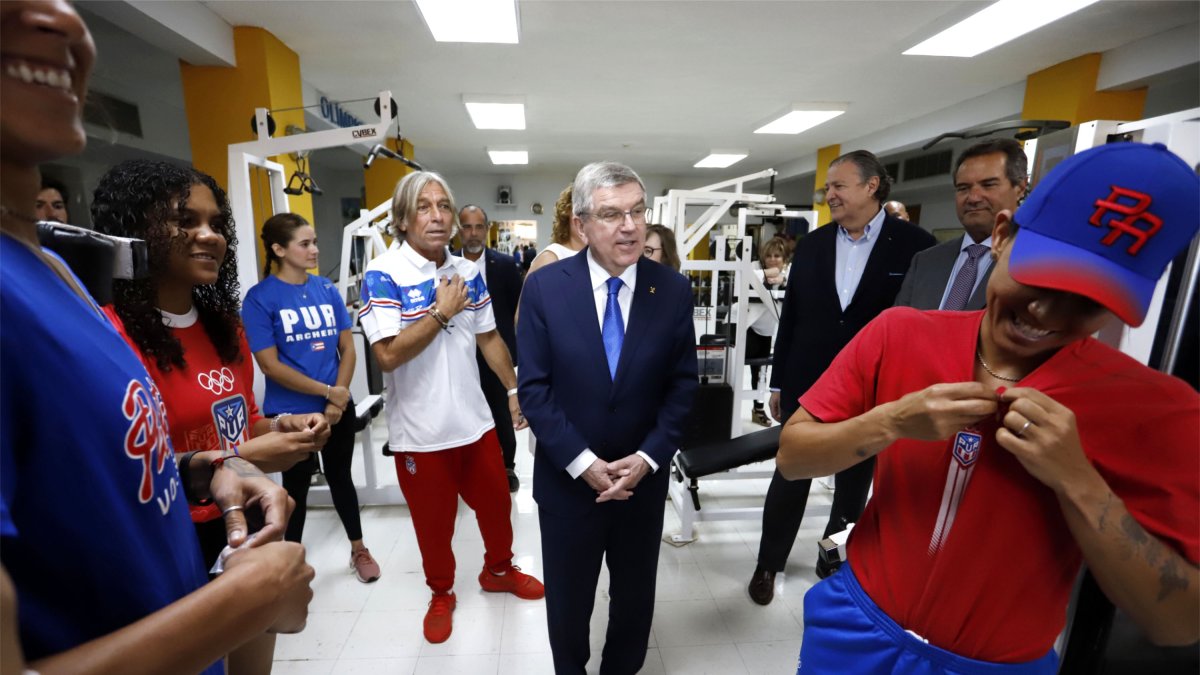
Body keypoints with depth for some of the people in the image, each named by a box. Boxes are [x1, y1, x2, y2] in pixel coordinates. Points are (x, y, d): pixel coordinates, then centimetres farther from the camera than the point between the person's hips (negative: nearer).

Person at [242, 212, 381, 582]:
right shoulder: (260, 298, -10)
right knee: (297, 485, 14)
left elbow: (348, 348, 1)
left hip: (338, 408, 3)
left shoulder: (327, 289, 0)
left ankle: (359, 549, 36)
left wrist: (338, 399, -10)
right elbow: (270, 365, -14)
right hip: (291, 413, -3)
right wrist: (326, 391, -15)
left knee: (340, 476, 17)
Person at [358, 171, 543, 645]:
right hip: (420, 432, -4)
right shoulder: (382, 275, -13)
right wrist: (442, 312, -18)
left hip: (475, 421, 5)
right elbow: (388, 355, -23)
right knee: (434, 522, 16)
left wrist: (515, 389, 10)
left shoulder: (469, 272, 3)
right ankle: (441, 595, 43)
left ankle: (499, 570, 48)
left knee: (496, 504, 20)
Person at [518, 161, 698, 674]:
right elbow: (534, 388, -11)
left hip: (643, 479, 2)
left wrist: (647, 458, -14)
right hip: (568, 478, -1)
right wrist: (584, 463, -16)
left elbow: (682, 385, -4)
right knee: (568, 603, 22)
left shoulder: (673, 290, -7)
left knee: (635, 599, 23)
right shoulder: (544, 287, -11)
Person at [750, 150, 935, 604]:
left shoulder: (915, 245, -7)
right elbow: (790, 317, 5)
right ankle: (768, 564, 29)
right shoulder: (811, 245, 3)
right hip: (806, 387, 2)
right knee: (789, 480, 10)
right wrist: (778, 382, 6)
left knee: (853, 485, 17)